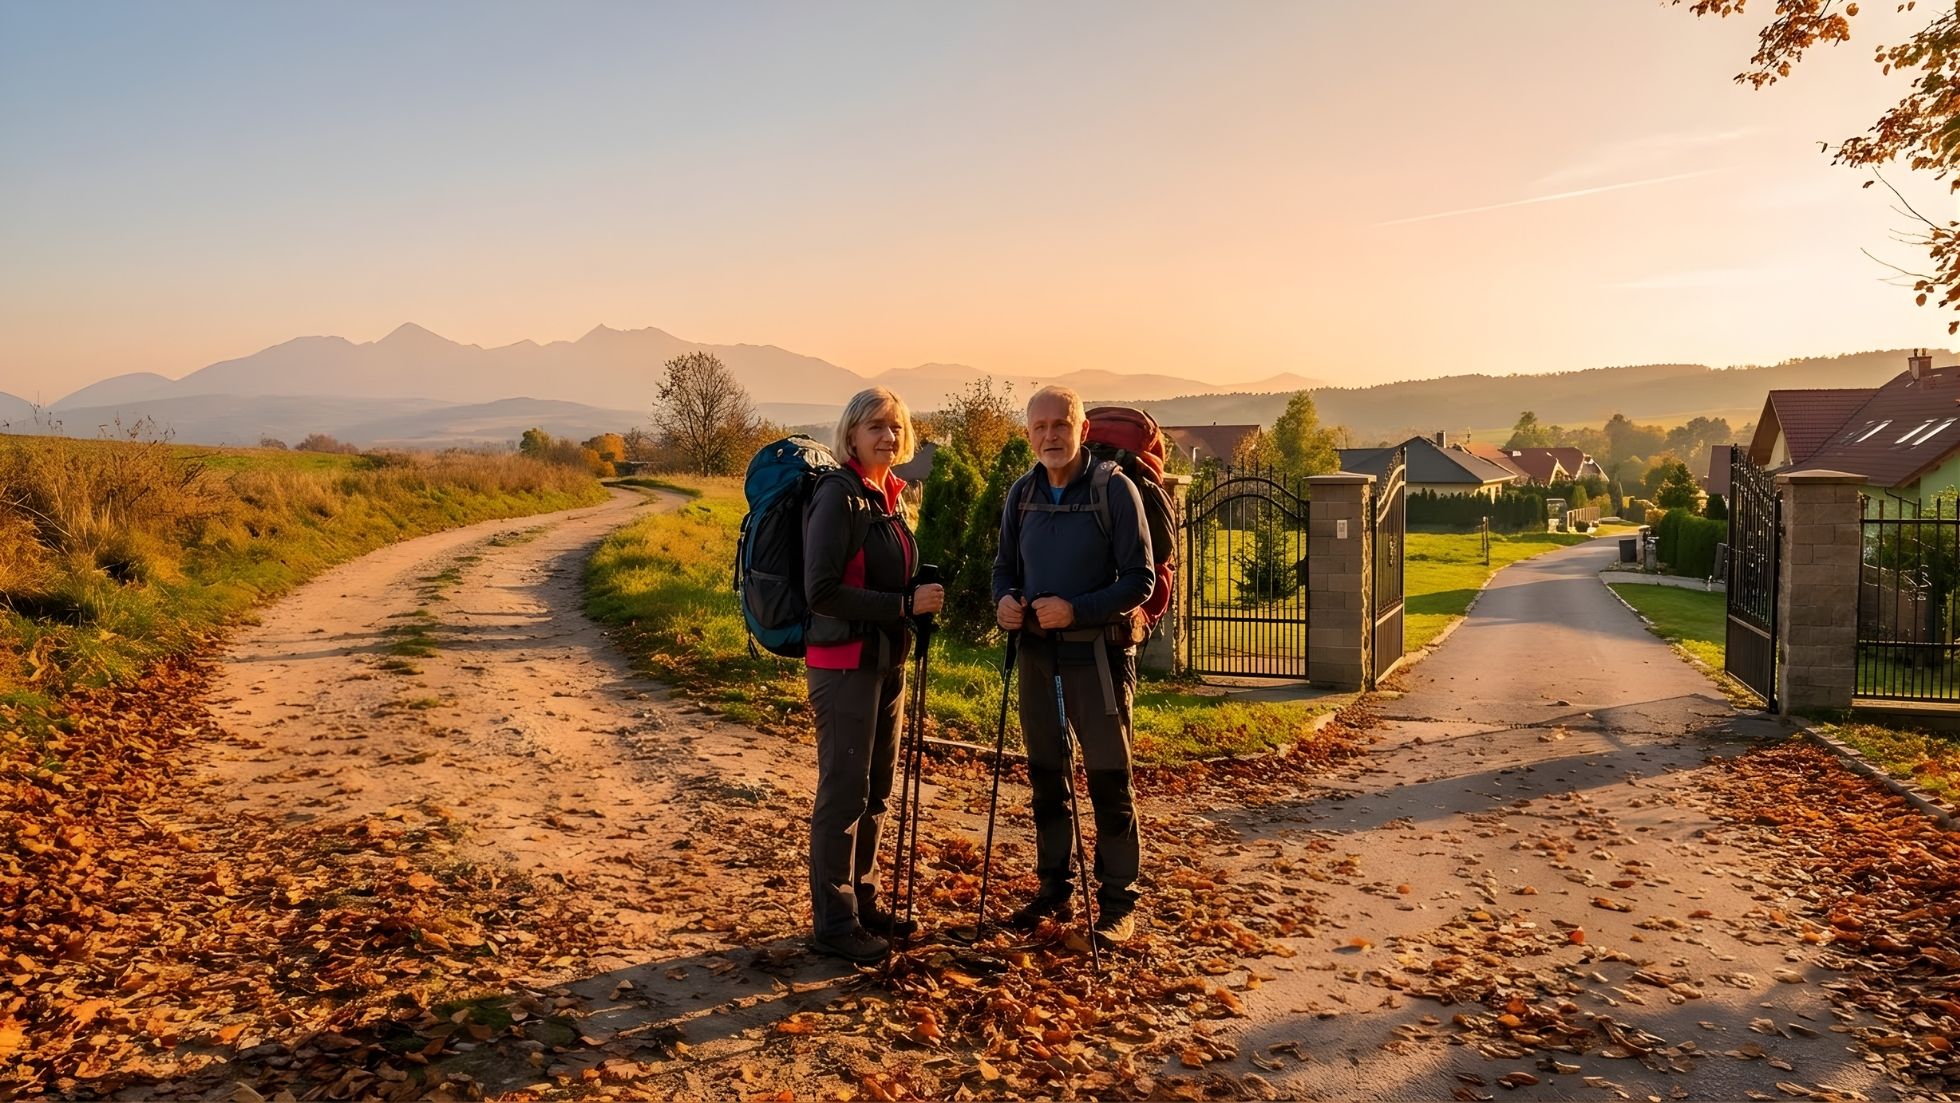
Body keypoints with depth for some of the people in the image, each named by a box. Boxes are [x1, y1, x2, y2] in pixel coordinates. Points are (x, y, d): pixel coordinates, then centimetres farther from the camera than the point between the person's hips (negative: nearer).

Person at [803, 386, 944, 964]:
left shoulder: (888, 496, 12)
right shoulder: (837, 496, -14)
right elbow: (821, 591, -21)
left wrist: (920, 598, 2)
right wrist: (905, 604, -21)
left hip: (885, 662, 9)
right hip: (845, 663, -9)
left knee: (875, 791, 16)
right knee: (843, 795, -1)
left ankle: (862, 903, 29)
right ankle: (834, 923, 9)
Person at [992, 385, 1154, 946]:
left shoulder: (1114, 489, -9)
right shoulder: (1022, 493, 6)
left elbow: (1140, 579, -11)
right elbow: (1004, 566, 16)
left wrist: (1076, 610, -21)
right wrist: (1004, 601, -6)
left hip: (1098, 653, -5)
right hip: (1038, 653, 5)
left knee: (1109, 781, 1)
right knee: (1045, 778, 13)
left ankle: (1117, 901, 15)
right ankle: (1053, 891, 28)